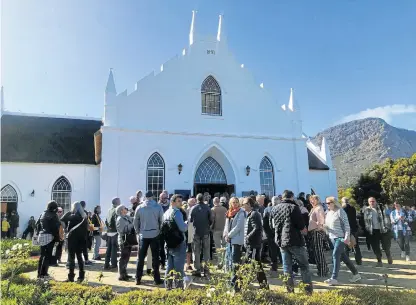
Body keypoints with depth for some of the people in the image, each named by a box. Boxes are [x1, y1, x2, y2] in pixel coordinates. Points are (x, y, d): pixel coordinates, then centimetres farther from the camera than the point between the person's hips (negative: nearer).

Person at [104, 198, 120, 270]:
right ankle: (114, 265, 3)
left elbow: (106, 221, 16)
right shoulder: (116, 210, -13)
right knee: (114, 249, -1)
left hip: (109, 232, 8)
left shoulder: (109, 210, 11)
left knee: (109, 249, 13)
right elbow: (116, 221, -20)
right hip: (115, 232, -8)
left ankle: (106, 264, 17)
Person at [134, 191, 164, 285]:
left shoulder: (139, 208, -1)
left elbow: (135, 222, 4)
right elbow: (161, 221, -6)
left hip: (143, 235, 1)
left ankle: (138, 279, 14)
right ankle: (157, 279, 10)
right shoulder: (158, 207, -6)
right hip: (155, 235, -1)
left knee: (141, 257, 11)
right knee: (155, 257, 7)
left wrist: (138, 232, 16)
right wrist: (160, 231, 7)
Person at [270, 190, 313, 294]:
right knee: (304, 265, 8)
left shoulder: (274, 209, 7)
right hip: (295, 241, -5)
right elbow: (303, 228, -11)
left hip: (281, 242, 5)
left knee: (286, 267, 11)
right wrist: (304, 231, 7)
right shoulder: (293, 207, -11)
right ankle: (309, 290, 9)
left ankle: (290, 290, 14)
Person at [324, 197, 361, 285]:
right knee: (343, 257, 13)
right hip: (332, 237, 8)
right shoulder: (328, 213, 12)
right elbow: (327, 225, 17)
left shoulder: (340, 211, -9)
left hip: (341, 237, -8)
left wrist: (347, 237, -17)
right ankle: (356, 274, 28)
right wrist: (324, 226, -5)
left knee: (335, 255, -14)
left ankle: (334, 278, -12)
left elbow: (346, 224, -11)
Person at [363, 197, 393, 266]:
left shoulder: (381, 208, 1)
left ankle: (389, 255, 34)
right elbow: (365, 220, 7)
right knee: (375, 247, 3)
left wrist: (387, 227, -4)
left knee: (386, 245, 3)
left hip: (382, 230, -1)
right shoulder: (366, 210, 4)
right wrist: (367, 229, 2)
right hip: (373, 231, 1)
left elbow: (386, 217, 2)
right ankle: (379, 261, 17)